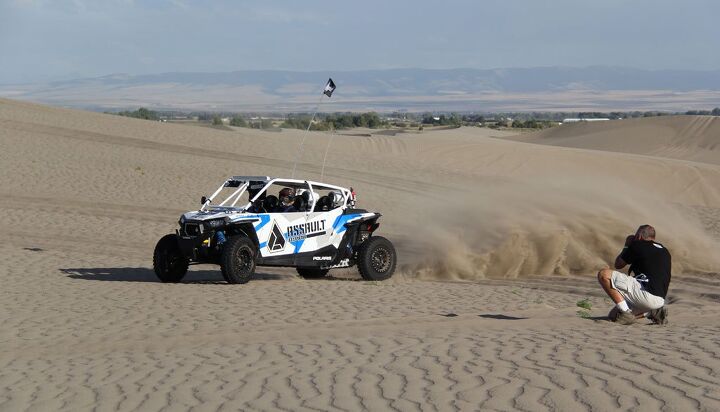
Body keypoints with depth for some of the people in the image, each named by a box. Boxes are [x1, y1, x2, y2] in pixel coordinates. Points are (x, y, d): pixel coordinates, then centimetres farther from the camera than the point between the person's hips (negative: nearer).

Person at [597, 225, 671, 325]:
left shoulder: (637, 245, -1)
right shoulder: (665, 251, 20)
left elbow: (618, 264, 12)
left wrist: (627, 246, 25)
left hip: (646, 293, -8)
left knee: (604, 275, -7)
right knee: (613, 315, 23)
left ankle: (625, 313, -12)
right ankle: (654, 312, 8)